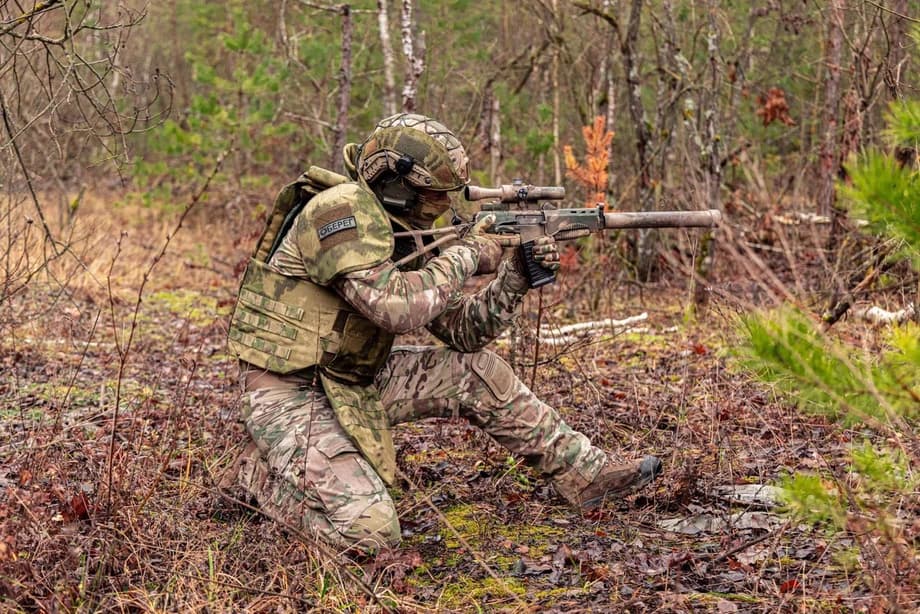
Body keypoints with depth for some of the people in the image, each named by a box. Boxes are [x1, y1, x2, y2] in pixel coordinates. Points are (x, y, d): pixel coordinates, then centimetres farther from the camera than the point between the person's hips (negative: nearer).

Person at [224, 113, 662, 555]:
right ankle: (263, 471, 4)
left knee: (478, 374, 5)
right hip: (289, 391, -9)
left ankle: (588, 476, 13)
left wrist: (514, 277, -5)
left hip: (356, 382, 9)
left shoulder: (402, 234, 8)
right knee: (371, 534, -20)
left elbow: (462, 331, 10)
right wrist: (466, 255, -19)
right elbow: (396, 307, -33)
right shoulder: (343, 212, -20)